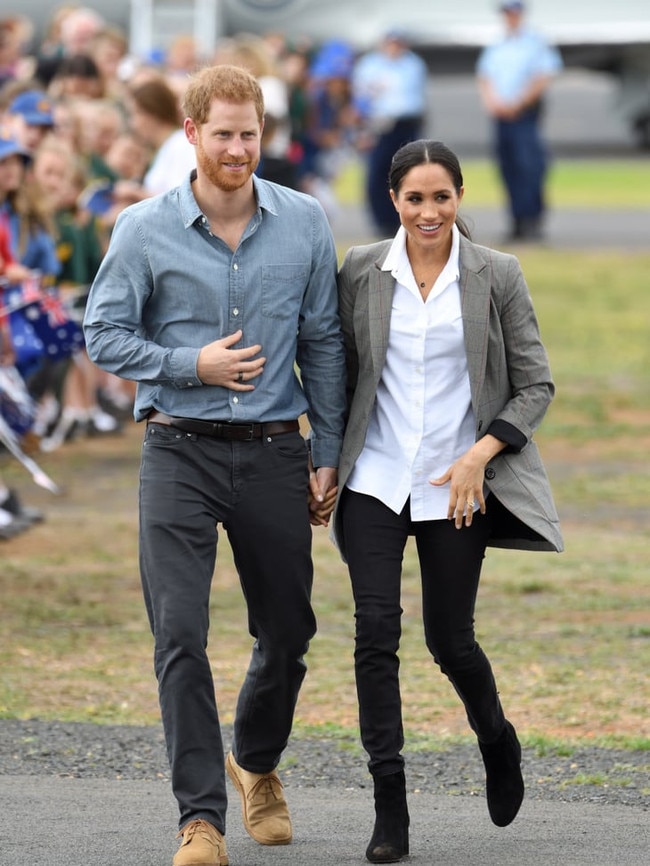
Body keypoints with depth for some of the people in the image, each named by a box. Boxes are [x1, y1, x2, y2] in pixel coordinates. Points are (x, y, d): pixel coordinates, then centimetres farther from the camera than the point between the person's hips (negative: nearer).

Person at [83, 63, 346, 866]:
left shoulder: (303, 223, 2)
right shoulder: (144, 229, -4)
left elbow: (323, 342, 8)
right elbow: (104, 335, 1)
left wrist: (329, 454, 6)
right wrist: (191, 364, -13)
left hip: (273, 453, 2)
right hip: (180, 453, -2)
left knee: (287, 632, 11)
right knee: (180, 636, -11)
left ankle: (256, 764, 39)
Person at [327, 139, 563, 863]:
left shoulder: (496, 276, -2)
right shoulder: (360, 272, 1)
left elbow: (535, 386, 1)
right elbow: (337, 372, 10)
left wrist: (480, 455, -12)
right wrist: (324, 464, 6)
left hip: (457, 486, -1)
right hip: (375, 479, 1)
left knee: (449, 640, 5)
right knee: (375, 631, -10)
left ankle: (496, 740, 37)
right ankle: (389, 808, -5)